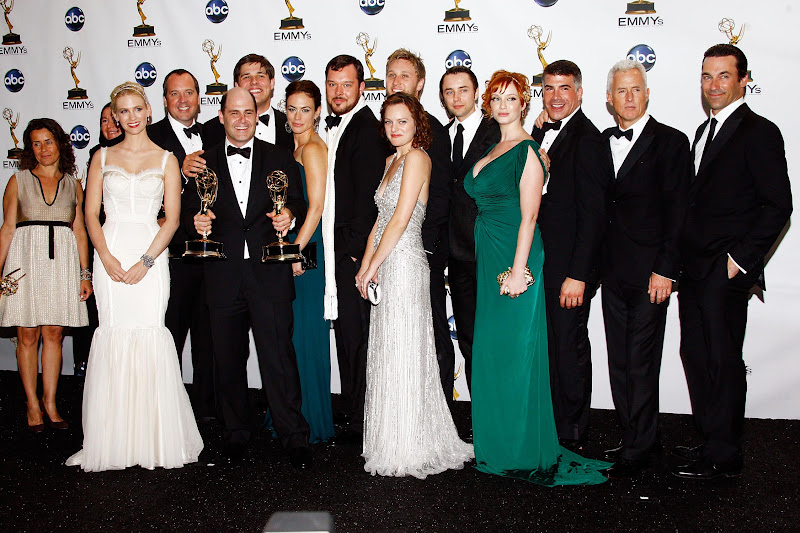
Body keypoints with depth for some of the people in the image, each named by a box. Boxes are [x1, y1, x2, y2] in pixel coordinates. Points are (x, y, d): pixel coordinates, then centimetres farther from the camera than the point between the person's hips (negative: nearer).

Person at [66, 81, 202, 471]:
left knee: (149, 333, -8)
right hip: (110, 254, 1)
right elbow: (91, 213, 7)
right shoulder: (103, 157, 13)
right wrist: (107, 258, -8)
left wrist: (145, 261, -10)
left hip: (150, 253, -1)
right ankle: (115, 442, 5)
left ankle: (153, 439, 3)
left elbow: (172, 218, 2)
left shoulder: (166, 160, 8)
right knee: (113, 333, -3)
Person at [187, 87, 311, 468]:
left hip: (269, 275, -2)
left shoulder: (279, 158, 9)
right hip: (223, 276, 2)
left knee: (278, 356, -4)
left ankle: (293, 437, 7)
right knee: (228, 360, 9)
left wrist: (289, 216, -18)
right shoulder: (205, 162, 11)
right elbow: (191, 211, 9)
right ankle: (236, 433, 25)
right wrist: (197, 221, -13)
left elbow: (297, 204, 4)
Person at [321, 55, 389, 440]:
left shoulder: (367, 129, -13)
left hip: (354, 251, -9)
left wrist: (354, 248, -16)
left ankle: (361, 419, 10)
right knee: (344, 329, 16)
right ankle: (349, 405, 30)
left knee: (356, 332, -1)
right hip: (337, 249, 9)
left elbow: (368, 197, -18)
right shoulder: (333, 126, 16)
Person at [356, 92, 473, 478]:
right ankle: (392, 441, 23)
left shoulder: (416, 158, -10)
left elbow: (400, 220, -16)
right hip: (386, 266, 9)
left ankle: (406, 449, 8)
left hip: (404, 264, -9)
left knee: (401, 355, -3)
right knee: (387, 354, 12)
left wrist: (372, 266, -12)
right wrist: (366, 265, 5)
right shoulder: (392, 160, 18)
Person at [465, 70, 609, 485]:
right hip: (489, 263, 9)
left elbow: (529, 216, -15)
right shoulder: (491, 151, 17)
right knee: (490, 352, 13)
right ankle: (498, 445, 26)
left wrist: (518, 270, -21)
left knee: (516, 353, -3)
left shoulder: (527, 151, -9)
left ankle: (527, 453, 9)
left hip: (515, 261, -9)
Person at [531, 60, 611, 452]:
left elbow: (593, 214, -17)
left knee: (569, 350, 3)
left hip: (569, 270, -7)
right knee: (546, 347, 15)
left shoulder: (587, 139, -13)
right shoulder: (540, 135, 13)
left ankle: (572, 438, 18)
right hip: (539, 265, 8)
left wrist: (577, 275, -20)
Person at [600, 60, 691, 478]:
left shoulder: (670, 142, -5)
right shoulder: (604, 141, 12)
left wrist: (665, 270, -14)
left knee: (640, 365, -1)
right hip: (613, 272, 6)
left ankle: (640, 452, 12)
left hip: (649, 274, -6)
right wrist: (597, 264, 6)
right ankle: (636, 441, 25)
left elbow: (678, 212, -9)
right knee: (619, 364, 12)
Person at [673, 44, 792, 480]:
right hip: (694, 268, 8)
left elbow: (778, 206, -12)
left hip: (725, 271, -8)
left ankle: (723, 456, 13)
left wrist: (739, 259, -15)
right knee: (696, 356, 13)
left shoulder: (759, 133, -8)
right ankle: (710, 440, 27)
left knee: (722, 362, 0)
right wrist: (682, 257, 12)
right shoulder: (705, 130, 17)